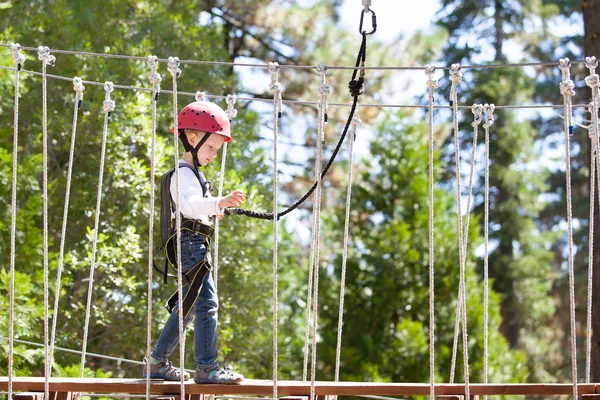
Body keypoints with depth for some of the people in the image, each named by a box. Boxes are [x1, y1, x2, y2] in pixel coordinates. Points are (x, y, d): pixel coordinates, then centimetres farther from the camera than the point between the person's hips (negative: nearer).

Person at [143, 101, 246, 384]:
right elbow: (188, 204, -33)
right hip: (190, 244, -11)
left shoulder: (192, 174, 22)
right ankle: (206, 367, -16)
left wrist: (212, 213, 39)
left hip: (194, 247, 11)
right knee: (206, 302, -15)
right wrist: (218, 202, -45)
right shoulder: (184, 173, -12)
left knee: (187, 307, 15)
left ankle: (157, 363, 21)